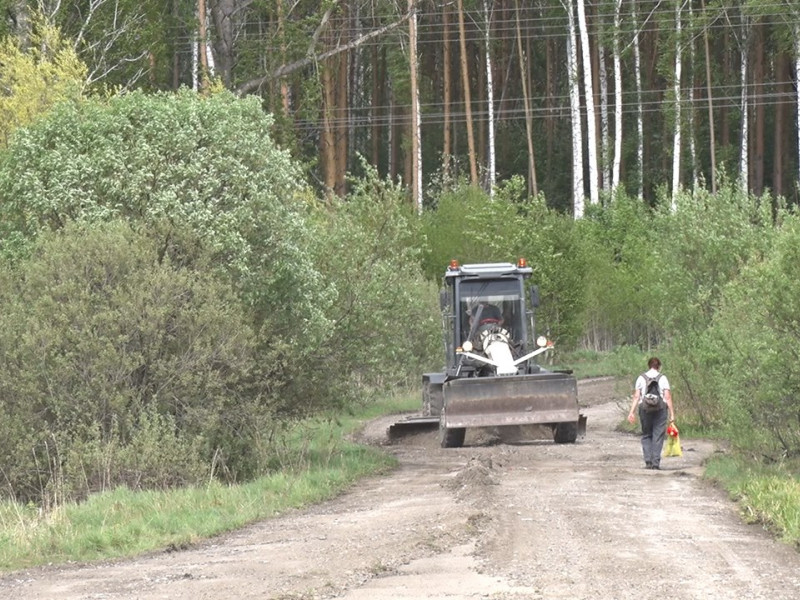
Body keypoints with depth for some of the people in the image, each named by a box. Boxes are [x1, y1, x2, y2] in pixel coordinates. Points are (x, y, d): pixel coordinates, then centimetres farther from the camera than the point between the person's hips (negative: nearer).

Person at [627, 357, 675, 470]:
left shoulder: (641, 378, 6)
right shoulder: (663, 378, 3)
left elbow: (636, 397, 0)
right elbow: (668, 397, -2)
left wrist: (632, 412, 0)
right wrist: (672, 413, 0)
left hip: (644, 408, 1)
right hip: (660, 407, -1)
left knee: (646, 435, 10)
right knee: (658, 436, 2)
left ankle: (648, 461, 1)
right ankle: (656, 462, -2)